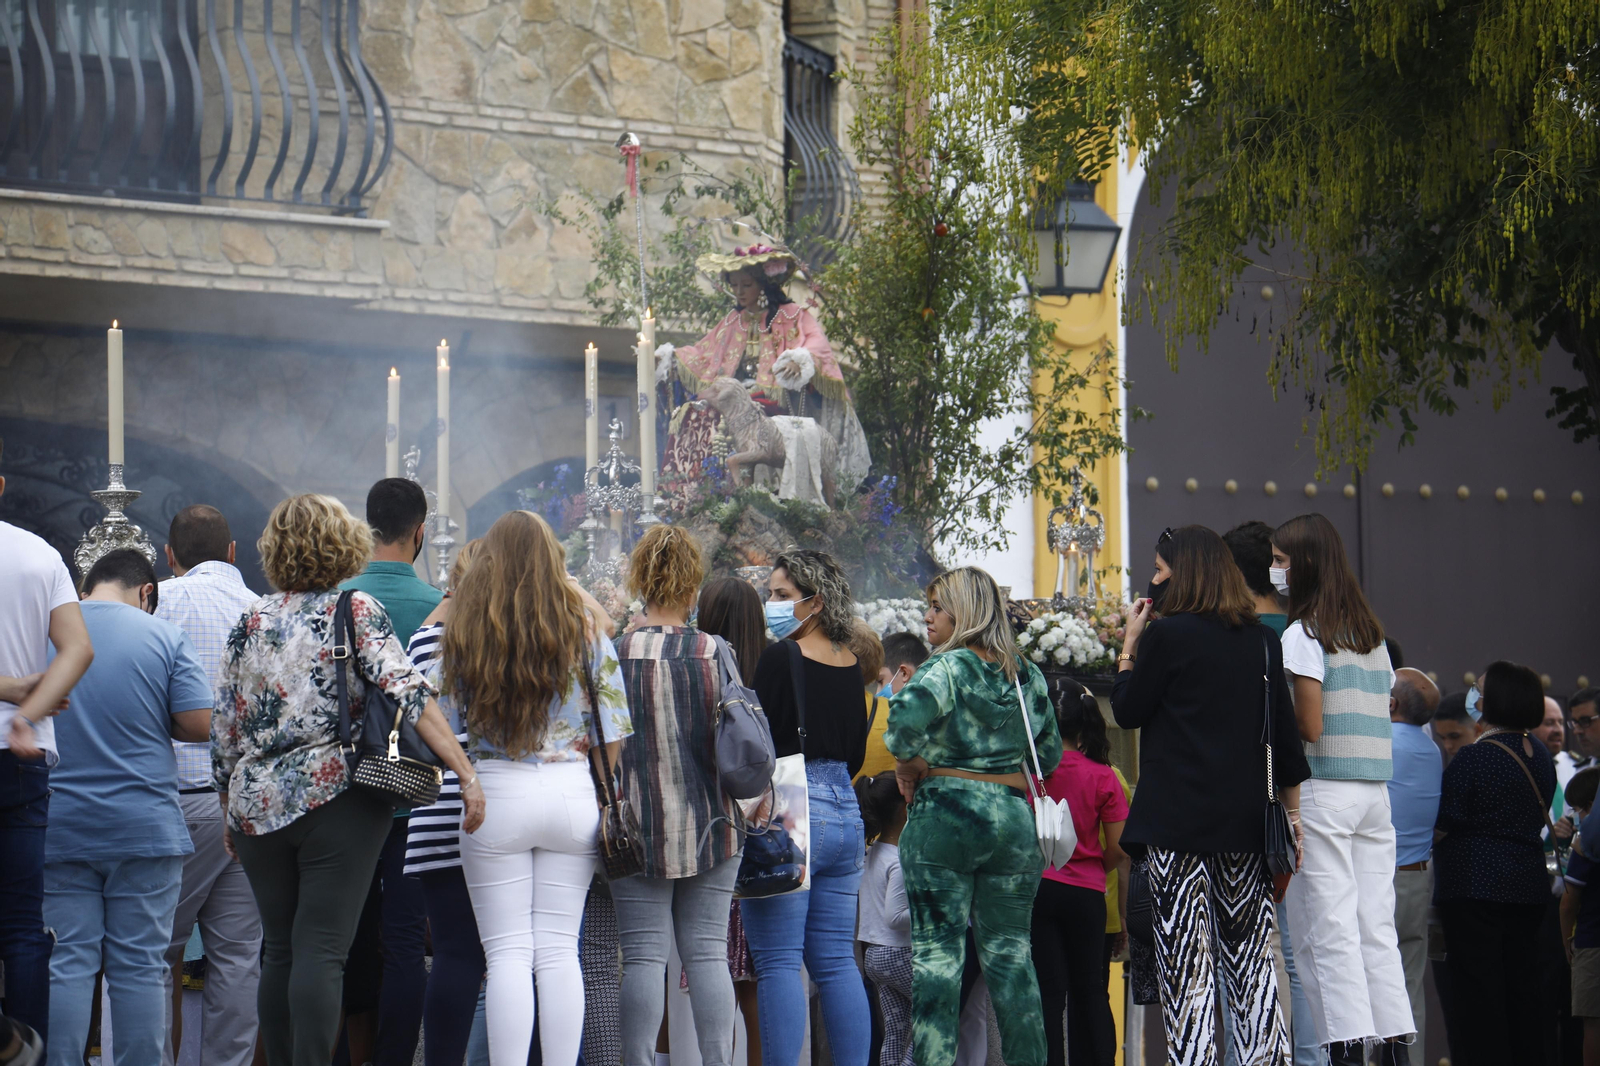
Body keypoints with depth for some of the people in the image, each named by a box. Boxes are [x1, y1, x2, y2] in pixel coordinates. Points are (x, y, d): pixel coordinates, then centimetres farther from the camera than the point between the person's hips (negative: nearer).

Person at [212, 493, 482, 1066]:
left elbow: (224, 729, 12)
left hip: (257, 806, 4)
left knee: (279, 950, 12)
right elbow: (408, 694, -14)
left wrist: (230, 813, 23)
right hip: (338, 802, -4)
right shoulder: (356, 610, -2)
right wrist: (466, 773, -15)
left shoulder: (251, 622, 9)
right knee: (319, 952, -8)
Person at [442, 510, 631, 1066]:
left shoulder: (463, 630, 0)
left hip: (496, 792, -2)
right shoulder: (584, 629, 4)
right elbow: (612, 733, 5)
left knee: (507, 953, 0)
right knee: (559, 949, 5)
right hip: (571, 791, 2)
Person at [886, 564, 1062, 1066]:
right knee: (1010, 950, 9)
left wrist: (909, 766, -10)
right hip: (1014, 817, 5)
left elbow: (905, 718, -26)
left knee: (937, 950, -2)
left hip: (945, 817, -5)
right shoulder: (1029, 675, 10)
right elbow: (1050, 752, 16)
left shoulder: (948, 668, -9)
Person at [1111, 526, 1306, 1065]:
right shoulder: (1261, 640, 9)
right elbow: (1284, 732, 10)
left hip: (1177, 818, -5)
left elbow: (1127, 712, 1)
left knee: (1185, 957, -5)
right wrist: (1292, 811, 15)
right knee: (1251, 954, 7)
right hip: (1245, 818, 5)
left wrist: (1129, 646, 10)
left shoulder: (1167, 635, -7)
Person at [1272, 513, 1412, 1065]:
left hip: (1322, 791, -7)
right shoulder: (1373, 635, 16)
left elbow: (1310, 727, -14)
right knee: (1377, 927, 7)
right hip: (1375, 792, 7)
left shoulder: (1303, 635, -8)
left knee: (1328, 930, -6)